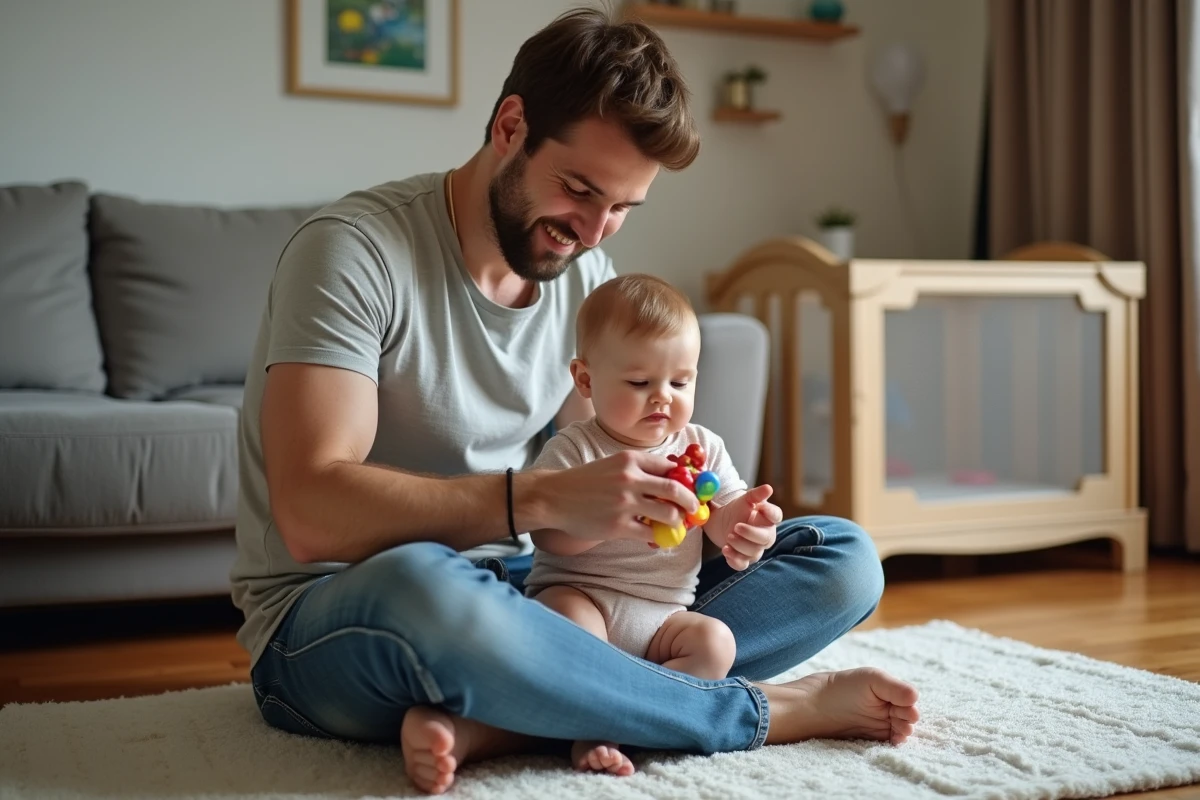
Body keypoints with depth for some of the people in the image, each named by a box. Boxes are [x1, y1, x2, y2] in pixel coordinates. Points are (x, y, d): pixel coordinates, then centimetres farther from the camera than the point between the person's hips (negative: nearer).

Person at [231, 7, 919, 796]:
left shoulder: (590, 278, 6)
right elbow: (312, 514, -25)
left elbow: (577, 464, 9)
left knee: (843, 559, -5)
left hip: (515, 593, 7)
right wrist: (543, 498, -34)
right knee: (424, 584, -44)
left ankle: (495, 721, -26)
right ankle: (767, 710, -19)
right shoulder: (355, 249, -15)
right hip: (330, 626, -6)